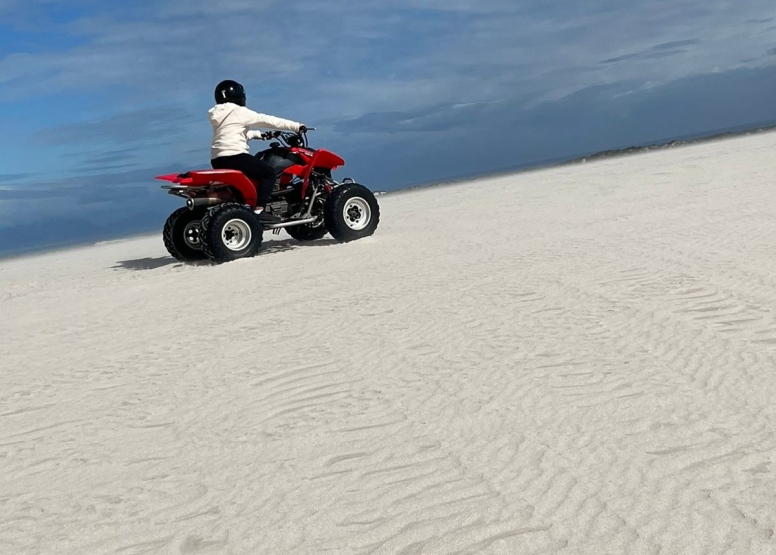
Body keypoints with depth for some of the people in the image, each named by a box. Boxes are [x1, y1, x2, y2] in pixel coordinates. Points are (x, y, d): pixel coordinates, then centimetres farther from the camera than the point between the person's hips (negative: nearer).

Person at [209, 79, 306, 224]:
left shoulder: (218, 115, 22)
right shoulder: (240, 112, -4)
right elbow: (268, 120, -3)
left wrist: (258, 134, 41)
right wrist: (296, 126, 1)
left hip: (217, 160, 10)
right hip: (234, 156, -10)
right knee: (269, 173, -7)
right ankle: (259, 211, -18)